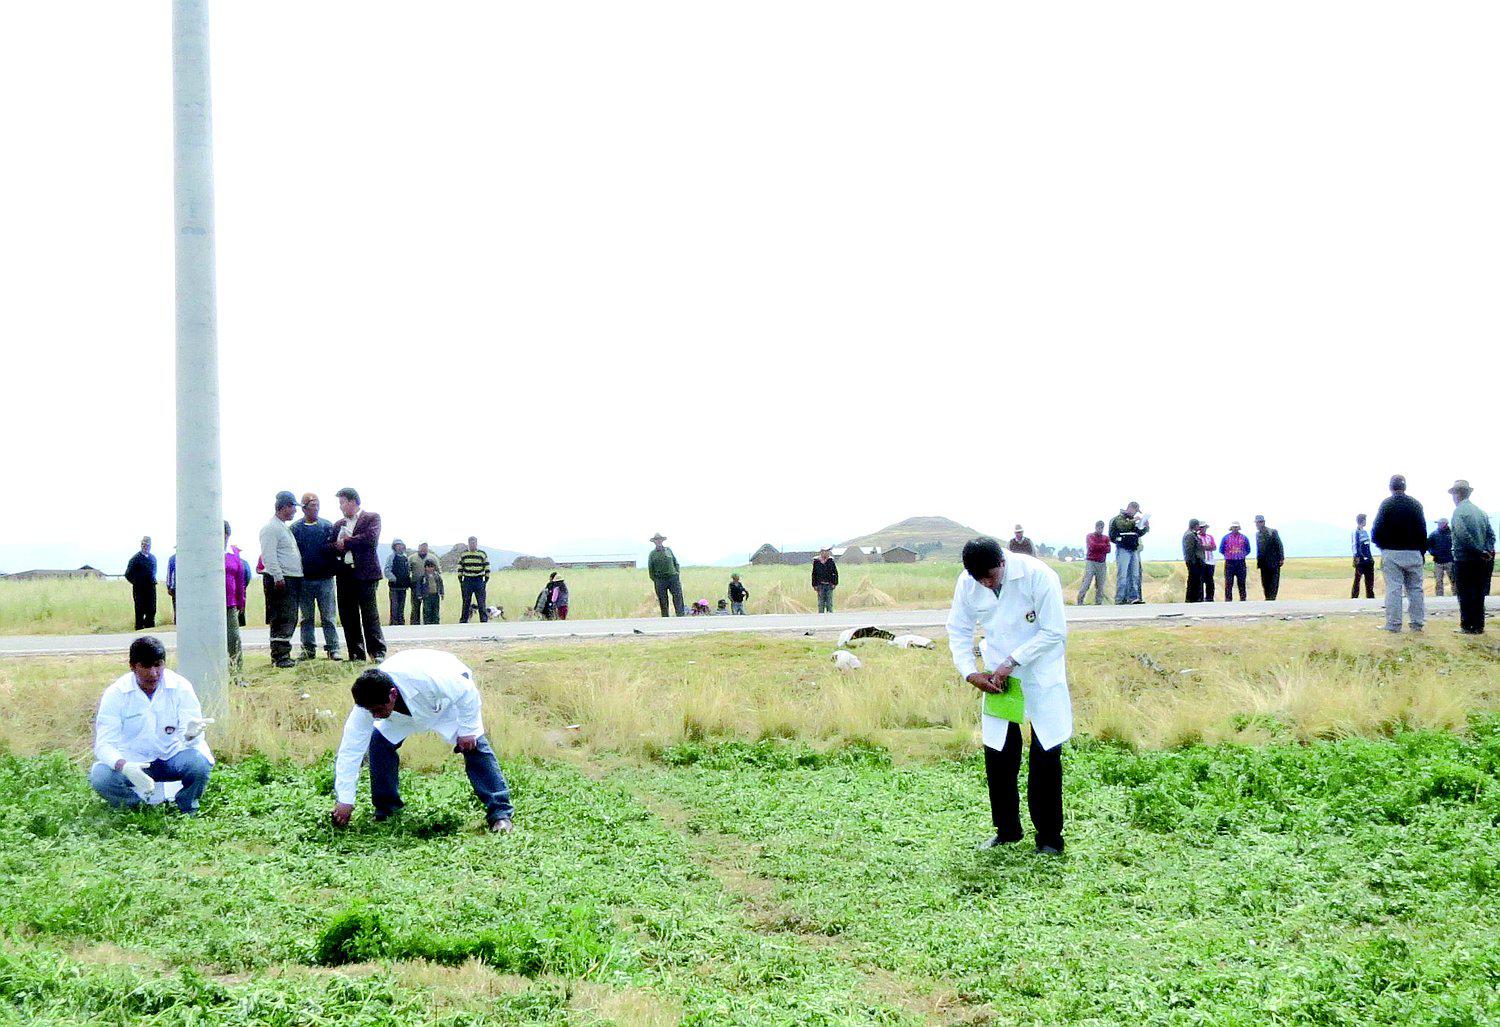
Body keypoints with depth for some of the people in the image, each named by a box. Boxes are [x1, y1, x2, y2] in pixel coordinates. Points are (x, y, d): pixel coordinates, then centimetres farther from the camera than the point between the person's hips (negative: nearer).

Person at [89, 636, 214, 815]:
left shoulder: (180, 687, -11)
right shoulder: (115, 694, -12)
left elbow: (190, 739, -14)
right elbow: (104, 744, -17)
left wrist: (190, 735, -41)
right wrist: (125, 767, -39)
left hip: (173, 755, 0)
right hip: (133, 761, 0)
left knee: (199, 762, -32)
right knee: (99, 776, -29)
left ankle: (186, 807, 0)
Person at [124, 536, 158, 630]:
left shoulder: (153, 558, 14)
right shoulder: (136, 558, -5)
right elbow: (128, 574, -3)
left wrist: (153, 581, 13)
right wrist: (136, 583, -5)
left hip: (151, 588, 5)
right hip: (140, 590, -5)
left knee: (152, 611, 5)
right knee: (140, 612, 0)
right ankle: (139, 630, 5)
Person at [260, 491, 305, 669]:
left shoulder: (285, 527, 21)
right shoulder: (271, 528, -10)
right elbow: (268, 556, -18)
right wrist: (278, 577, -22)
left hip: (293, 579, 10)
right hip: (280, 580, -10)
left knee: (290, 619, 11)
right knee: (282, 619, -11)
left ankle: (282, 654, 16)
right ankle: (280, 656, -11)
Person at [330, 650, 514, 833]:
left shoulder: (427, 679, -48)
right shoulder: (369, 702, -33)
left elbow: (467, 691, -30)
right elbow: (351, 749, -26)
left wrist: (468, 730, -22)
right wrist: (345, 801, -25)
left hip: (451, 693, -4)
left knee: (474, 746, -19)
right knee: (379, 741, -14)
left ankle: (500, 813, -15)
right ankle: (385, 808, 2)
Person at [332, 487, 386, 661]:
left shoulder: (371, 518, 2)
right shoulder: (338, 524, 18)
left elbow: (371, 539, -13)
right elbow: (332, 547, 13)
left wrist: (346, 542, -7)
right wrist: (338, 547, -9)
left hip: (365, 573, -6)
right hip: (345, 574, 6)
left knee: (369, 613, -7)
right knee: (347, 615, 4)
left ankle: (377, 652, -4)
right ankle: (356, 653, 10)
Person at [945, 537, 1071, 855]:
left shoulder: (1038, 576, -23)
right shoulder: (967, 583, -10)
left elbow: (1054, 631, -18)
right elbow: (959, 630, 4)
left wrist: (1011, 661, -20)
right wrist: (970, 672, -9)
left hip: (1041, 673, -4)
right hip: (998, 675, 4)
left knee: (1045, 757, -2)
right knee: (998, 755, 6)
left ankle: (1049, 838, 9)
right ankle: (1006, 830, 22)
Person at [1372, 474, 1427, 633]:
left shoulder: (1386, 504, -3)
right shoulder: (1415, 504, 4)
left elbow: (1376, 530, -6)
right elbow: (1422, 531, 4)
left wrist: (1382, 545, 11)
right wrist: (1422, 551, 12)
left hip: (1391, 553, -2)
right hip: (1413, 553, 2)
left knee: (1393, 588, -3)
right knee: (1415, 588, 8)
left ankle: (1393, 624, -5)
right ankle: (1417, 623, 8)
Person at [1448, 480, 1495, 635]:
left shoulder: (1459, 511, -10)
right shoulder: (1481, 512, 11)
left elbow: (1464, 536, -21)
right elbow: (1491, 534, 7)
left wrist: (1480, 552, -15)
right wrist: (1487, 551, -3)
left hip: (1464, 560, -6)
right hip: (1482, 561, 6)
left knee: (1465, 595, 0)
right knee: (1478, 594, 11)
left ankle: (1467, 626, -1)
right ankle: (1478, 626, 13)